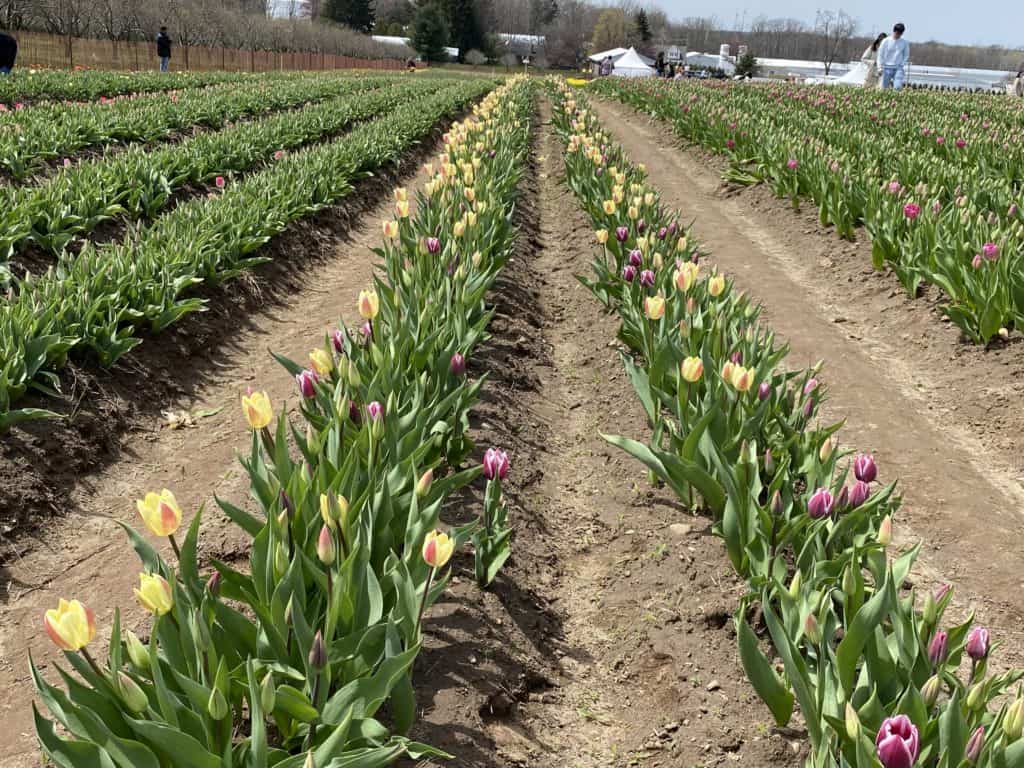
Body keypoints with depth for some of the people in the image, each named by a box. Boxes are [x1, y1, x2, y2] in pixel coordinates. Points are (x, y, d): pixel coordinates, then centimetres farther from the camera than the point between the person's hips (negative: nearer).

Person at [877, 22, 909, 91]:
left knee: (898, 87, -21)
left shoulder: (904, 42, 4)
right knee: (884, 88, 0)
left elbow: (906, 55, 11)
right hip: (887, 67, 0)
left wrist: (904, 66, 1)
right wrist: (880, 67, -4)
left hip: (898, 68, 0)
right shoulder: (886, 41, 0)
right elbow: (880, 54, 2)